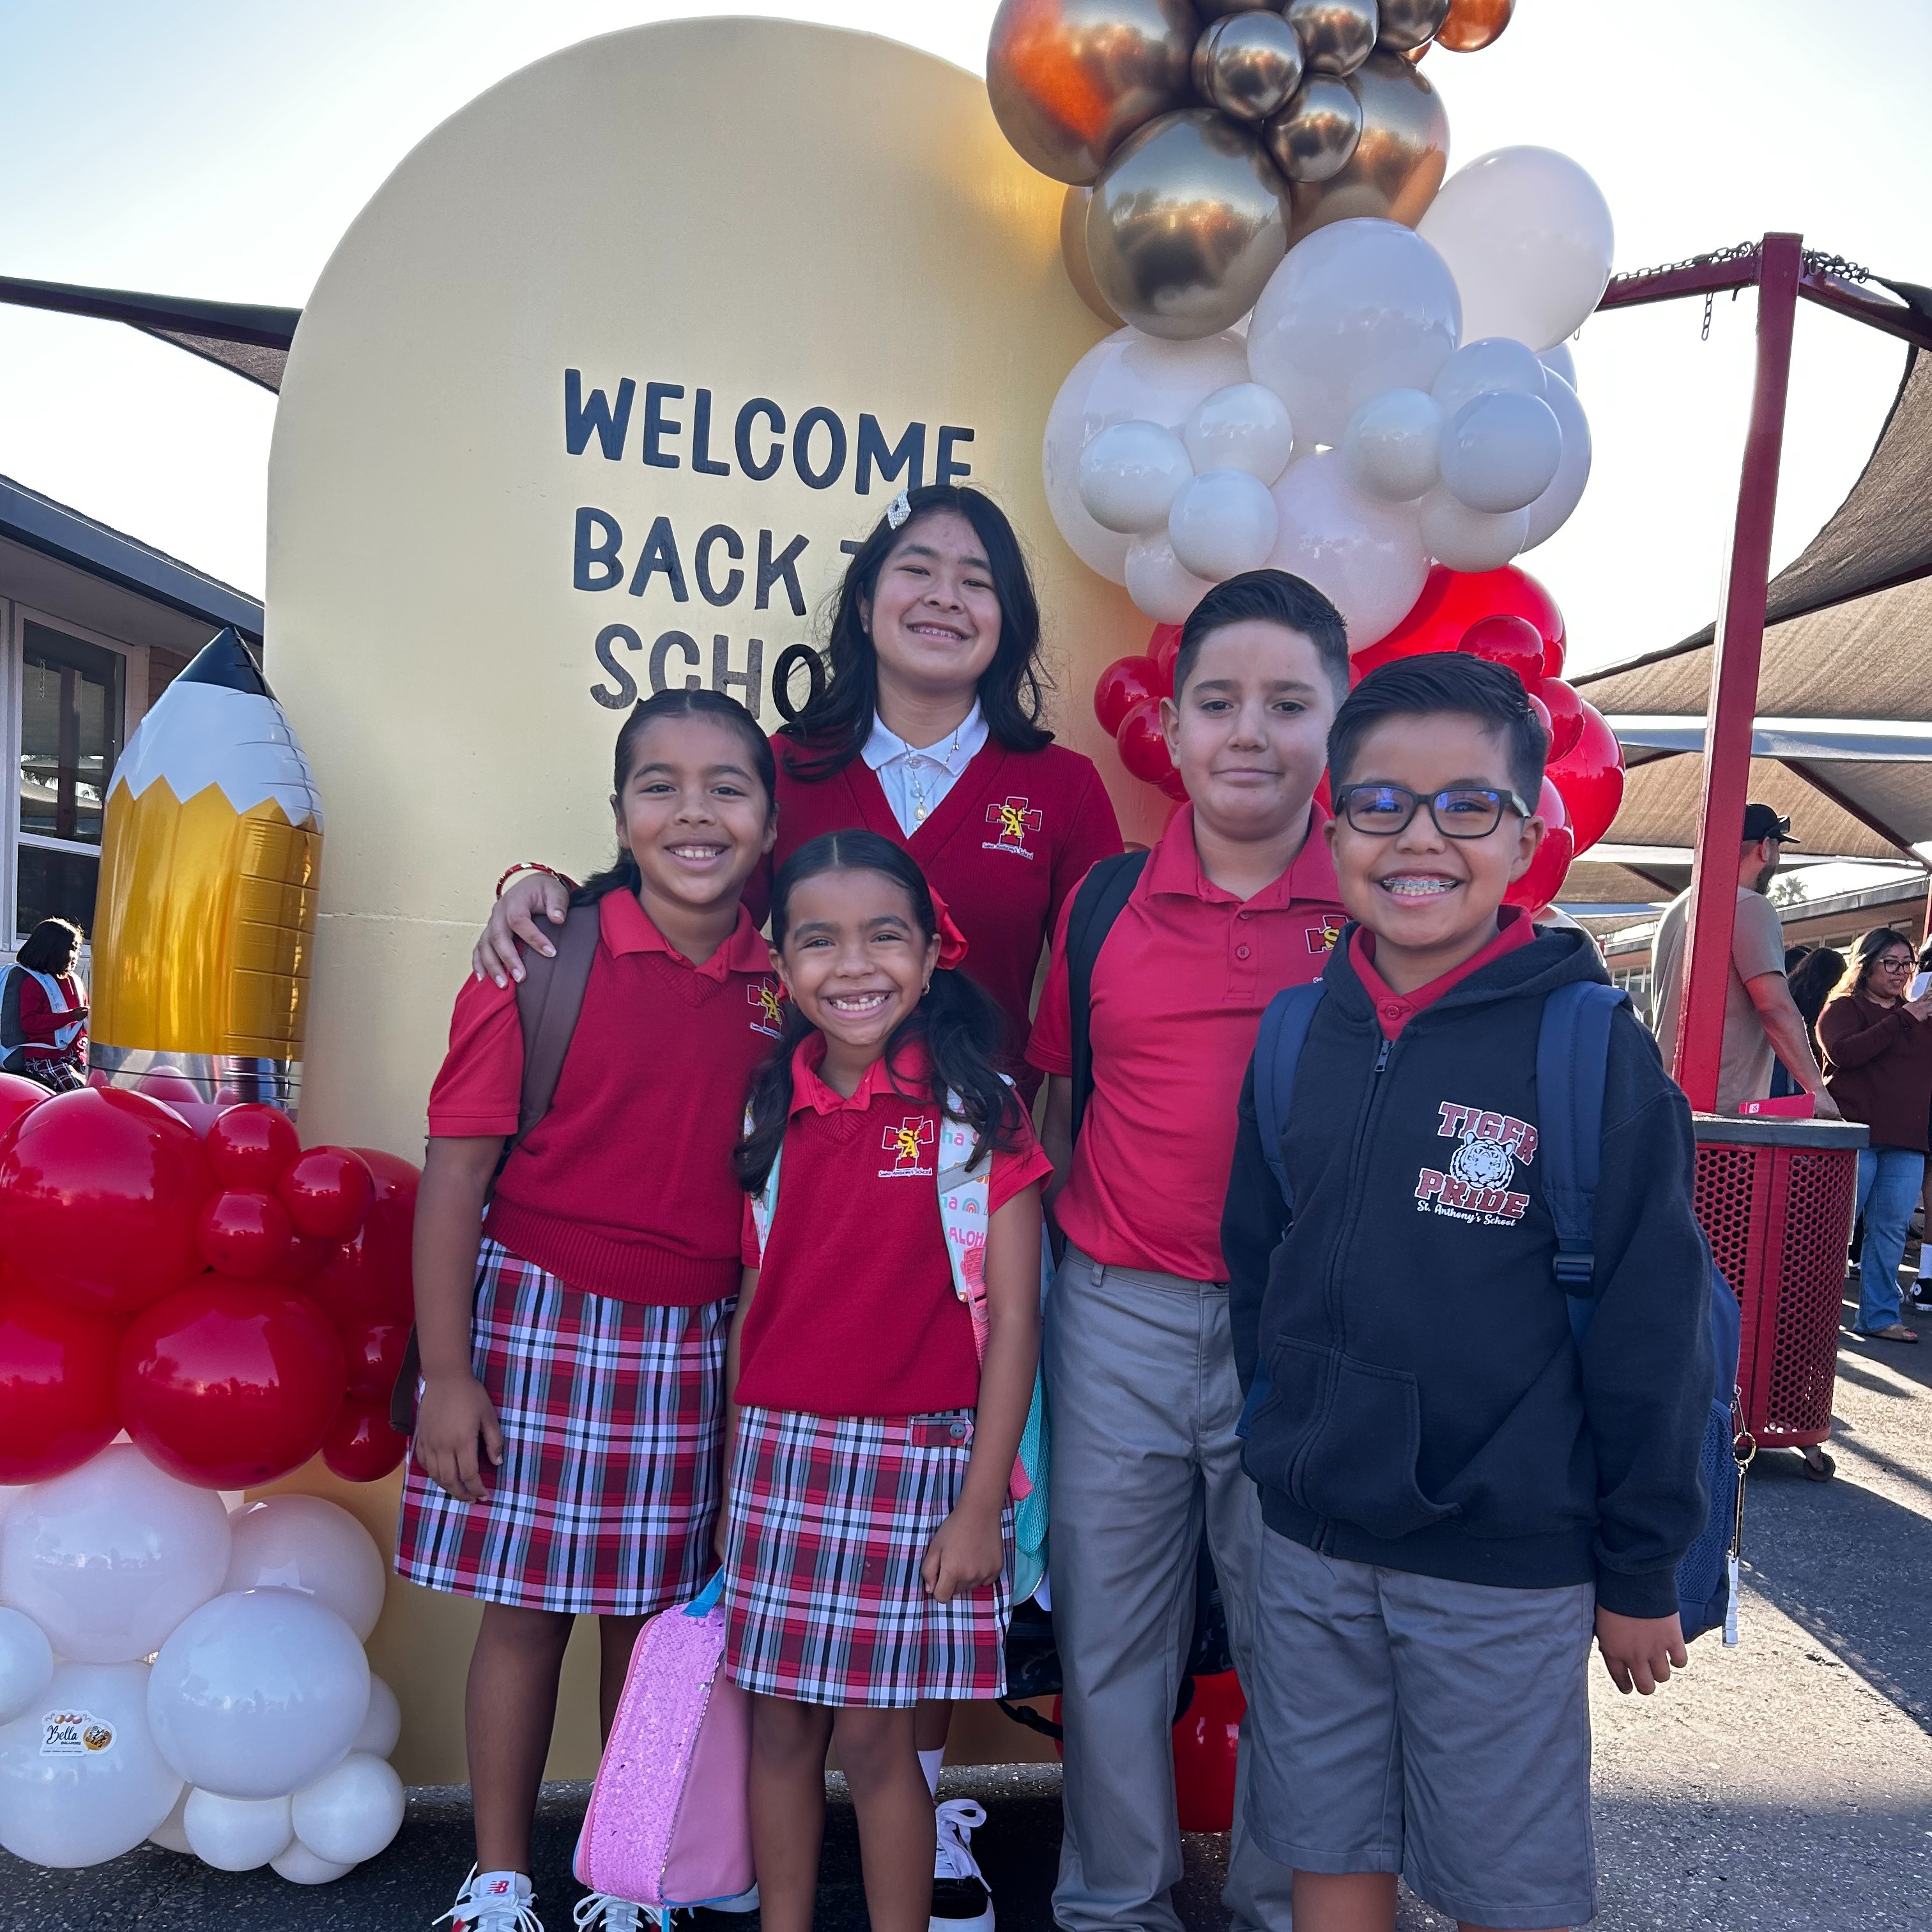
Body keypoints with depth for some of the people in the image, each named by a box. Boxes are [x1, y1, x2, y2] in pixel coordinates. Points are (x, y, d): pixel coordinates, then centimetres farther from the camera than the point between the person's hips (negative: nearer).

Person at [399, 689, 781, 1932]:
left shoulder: (782, 979, 0)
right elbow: (456, 1170, -9)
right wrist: (446, 1372, -10)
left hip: (695, 1343, 3)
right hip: (540, 1318, -3)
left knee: (654, 1614, 14)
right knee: (529, 1611, 9)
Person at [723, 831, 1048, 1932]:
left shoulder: (977, 1108, -9)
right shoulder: (772, 1111, 3)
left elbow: (1013, 1317, -8)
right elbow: (754, 1303, 9)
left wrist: (982, 1503, -10)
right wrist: (734, 1480, 12)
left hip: (917, 1460, -4)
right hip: (782, 1455, 4)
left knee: (876, 1735, 6)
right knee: (781, 1725, 14)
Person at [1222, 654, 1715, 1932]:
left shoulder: (1596, 1054, -14)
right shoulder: (1299, 1036, -1)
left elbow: (1653, 1336, -9)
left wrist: (1642, 1575, -4)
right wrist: (1286, 1455, 9)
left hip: (1507, 1570, -3)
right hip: (1309, 1549, 4)